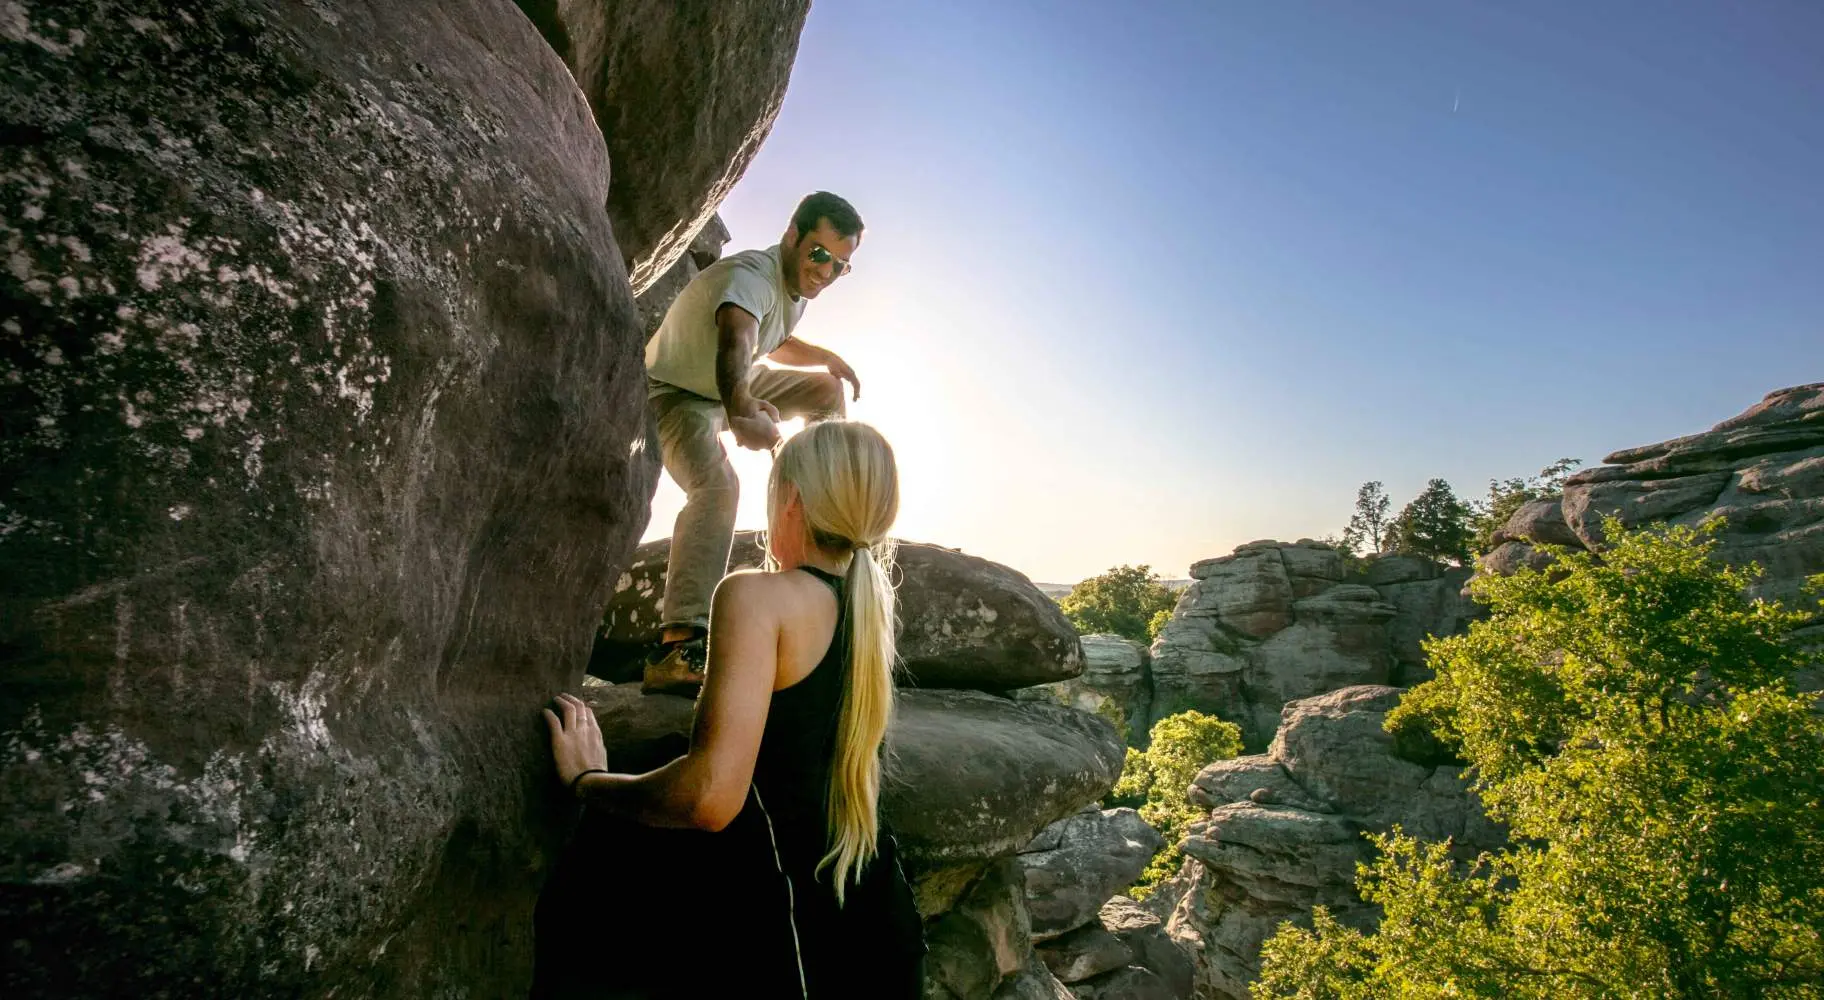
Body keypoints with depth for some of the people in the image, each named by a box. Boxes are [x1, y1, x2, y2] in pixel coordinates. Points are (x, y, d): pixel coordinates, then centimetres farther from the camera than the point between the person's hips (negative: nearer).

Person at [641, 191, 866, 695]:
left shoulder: (798, 284, 0)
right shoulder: (751, 276, -30)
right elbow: (735, 342, -53)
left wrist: (825, 356, 4)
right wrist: (741, 411, -73)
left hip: (732, 388, 9)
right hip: (676, 394, -9)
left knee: (826, 390, 11)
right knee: (718, 484, -35)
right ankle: (677, 649, -45)